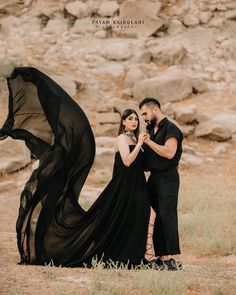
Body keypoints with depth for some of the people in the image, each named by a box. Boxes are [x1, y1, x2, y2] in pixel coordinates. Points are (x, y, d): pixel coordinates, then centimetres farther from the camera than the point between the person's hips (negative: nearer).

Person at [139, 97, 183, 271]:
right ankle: (163, 257, 8)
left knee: (167, 216, -15)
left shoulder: (170, 129, -9)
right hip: (154, 178, 9)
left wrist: (149, 142, -17)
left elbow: (169, 153, -22)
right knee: (158, 218, 7)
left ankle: (172, 259, -18)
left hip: (167, 177, -9)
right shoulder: (151, 129, 17)